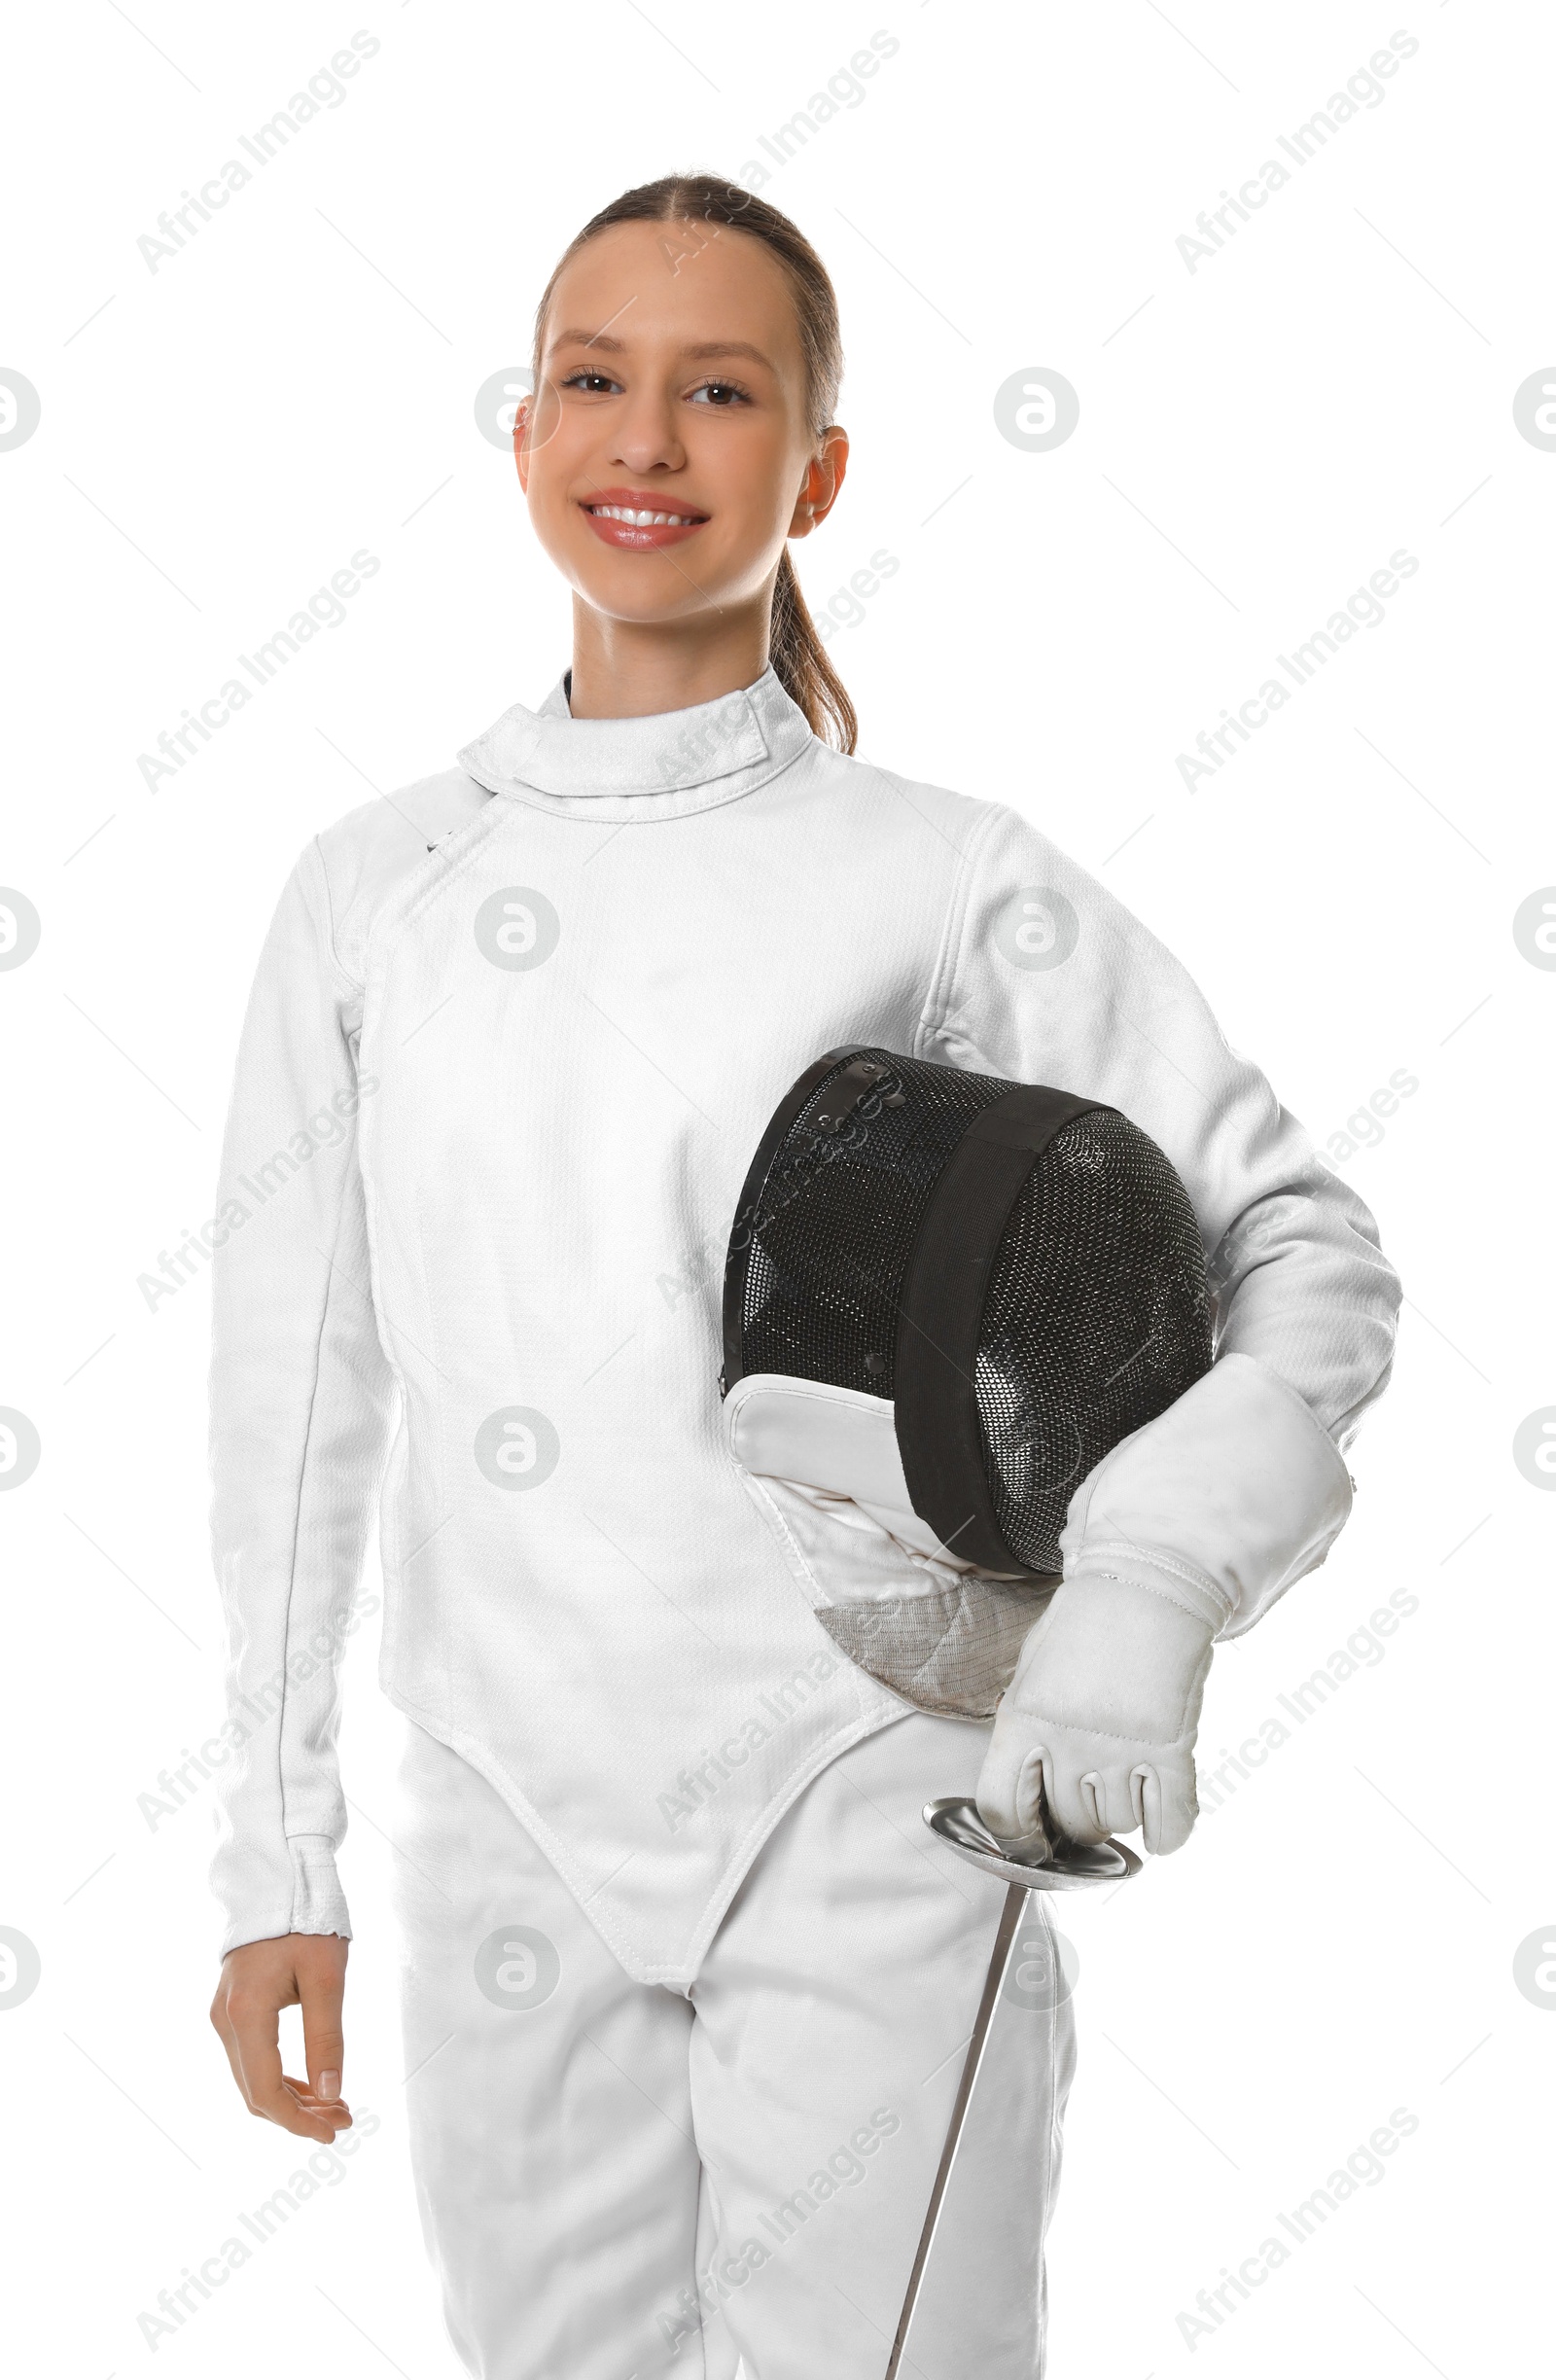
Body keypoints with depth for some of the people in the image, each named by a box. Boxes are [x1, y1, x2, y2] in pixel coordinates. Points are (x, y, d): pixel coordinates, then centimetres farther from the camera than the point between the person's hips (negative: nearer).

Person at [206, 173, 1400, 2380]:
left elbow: (1311, 1249, 0)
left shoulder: (947, 879, -3)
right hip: (512, 1829, 3)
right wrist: (281, 1861, 9)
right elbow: (295, 1384, 8)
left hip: (868, 1808, -2)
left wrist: (1140, 1611, -16)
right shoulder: (373, 891, 5)